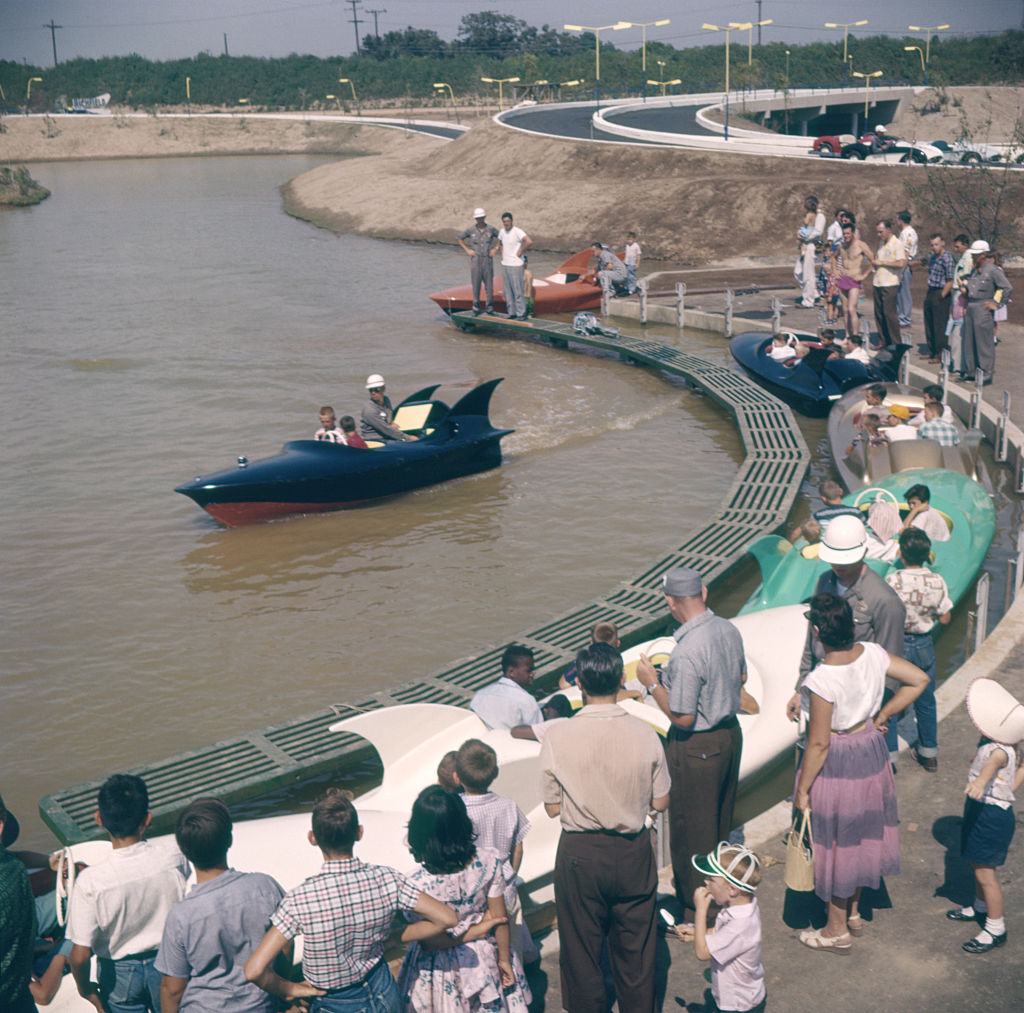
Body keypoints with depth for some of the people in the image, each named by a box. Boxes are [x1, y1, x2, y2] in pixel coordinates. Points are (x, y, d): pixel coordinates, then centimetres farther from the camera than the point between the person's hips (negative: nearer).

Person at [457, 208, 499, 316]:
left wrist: (495, 248, 4)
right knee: (476, 284, 1)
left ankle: (489, 307, 11)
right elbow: (459, 238, 11)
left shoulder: (491, 229, 0)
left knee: (489, 284, 1)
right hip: (475, 260, -1)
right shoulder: (471, 230, 0)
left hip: (487, 260, 1)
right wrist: (467, 250, 3)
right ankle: (476, 307, 11)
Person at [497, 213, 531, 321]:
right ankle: (512, 313, 19)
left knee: (517, 291, -5)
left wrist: (520, 252, -17)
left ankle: (521, 314, 2)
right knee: (507, 291, 10)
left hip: (515, 265, -8)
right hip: (504, 265, 8)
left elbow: (529, 242, -28)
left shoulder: (517, 231, -15)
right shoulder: (502, 231, 8)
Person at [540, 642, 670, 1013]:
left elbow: (552, 808, -7)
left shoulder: (558, 739, -17)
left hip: (580, 856, -1)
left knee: (581, 951, 17)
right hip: (633, 853, 1)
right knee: (635, 949, 19)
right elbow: (660, 803, -4)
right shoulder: (645, 735, -14)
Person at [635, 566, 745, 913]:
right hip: (731, 732, 9)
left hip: (697, 748, -9)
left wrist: (652, 683, -13)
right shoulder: (729, 630, -4)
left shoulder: (687, 652, -30)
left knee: (692, 832, 9)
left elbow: (682, 717, -26)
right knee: (720, 823, 25)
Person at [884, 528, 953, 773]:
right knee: (925, 702, 20)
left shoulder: (892, 581, -22)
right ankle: (929, 754, 32)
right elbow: (945, 619, -4)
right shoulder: (937, 582, -12)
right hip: (924, 645, 3)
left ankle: (888, 755, 20)